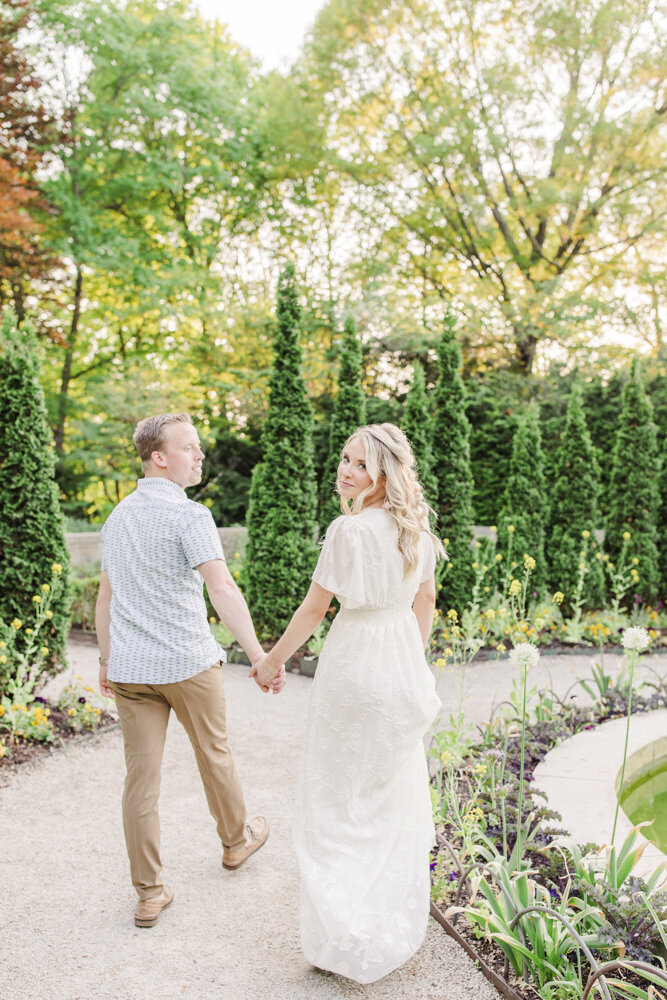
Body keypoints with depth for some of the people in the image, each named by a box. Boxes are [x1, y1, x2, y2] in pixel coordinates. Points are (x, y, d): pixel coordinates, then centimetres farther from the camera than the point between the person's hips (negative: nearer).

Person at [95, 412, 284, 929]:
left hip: (129, 668, 5)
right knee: (214, 754, 17)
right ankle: (237, 840, 39)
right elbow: (221, 588, -25)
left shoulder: (119, 515, 10)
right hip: (188, 662, -5)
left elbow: (105, 597, 15)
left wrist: (106, 660, 24)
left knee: (142, 777, 7)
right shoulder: (189, 515, -14)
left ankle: (149, 893, 15)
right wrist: (259, 655, -29)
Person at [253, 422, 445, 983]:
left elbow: (315, 606, -16)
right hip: (404, 664, 8)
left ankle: (348, 937, 16)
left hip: (355, 664, -8)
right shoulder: (414, 526, 1)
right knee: (395, 783, 22)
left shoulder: (349, 530, -21)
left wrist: (273, 660, -2)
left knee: (340, 794, 7)